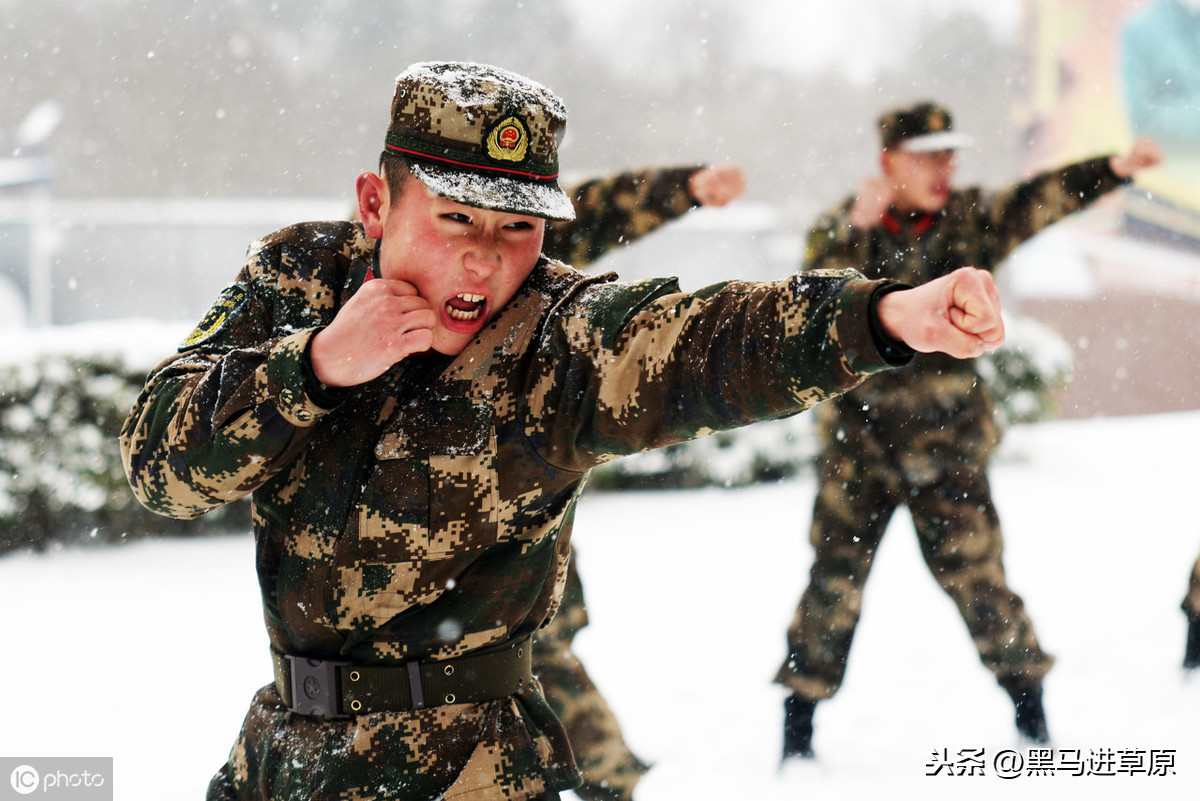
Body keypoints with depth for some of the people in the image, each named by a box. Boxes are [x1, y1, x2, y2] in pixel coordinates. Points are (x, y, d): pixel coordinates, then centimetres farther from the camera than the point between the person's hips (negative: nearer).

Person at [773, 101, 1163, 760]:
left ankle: (1030, 707, 16)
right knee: (835, 580, 3)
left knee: (974, 573, 0)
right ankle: (798, 725, 15)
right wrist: (856, 230, -33)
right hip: (859, 439, 0)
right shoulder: (838, 231, -4)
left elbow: (1045, 199, -14)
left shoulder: (970, 221, 0)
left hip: (947, 440, 1)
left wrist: (1115, 168, -30)